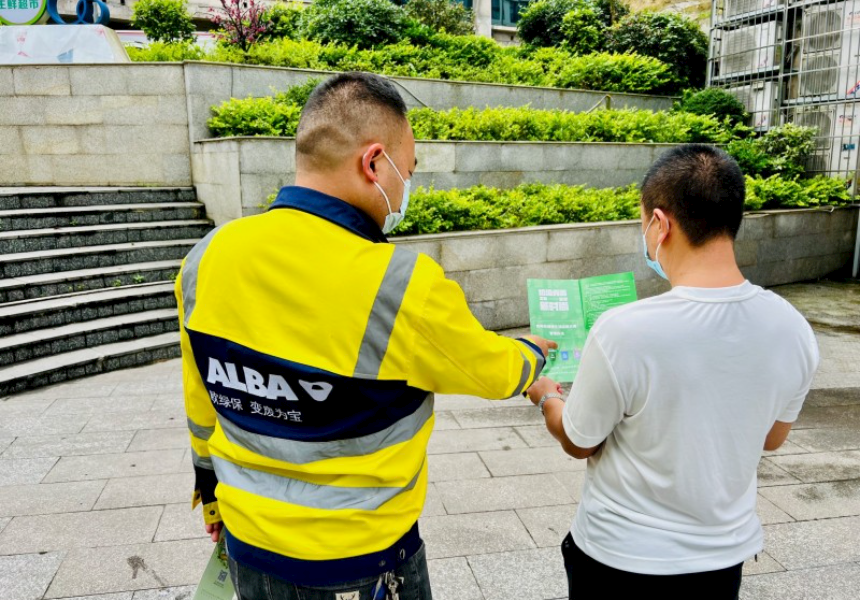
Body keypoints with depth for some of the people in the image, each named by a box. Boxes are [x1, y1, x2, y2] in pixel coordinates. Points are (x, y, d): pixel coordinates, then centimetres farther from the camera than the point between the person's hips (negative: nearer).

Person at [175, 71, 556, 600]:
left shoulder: (206, 259, -11)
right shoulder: (402, 288, -28)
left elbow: (202, 404, 3)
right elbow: (492, 370, -9)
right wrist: (533, 355, 14)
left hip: (249, 542, 5)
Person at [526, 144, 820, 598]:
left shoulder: (622, 332, -30)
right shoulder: (793, 329, -15)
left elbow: (578, 443, -12)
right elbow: (771, 438, 3)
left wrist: (547, 397, 7)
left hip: (623, 559, -4)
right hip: (725, 554, 4)